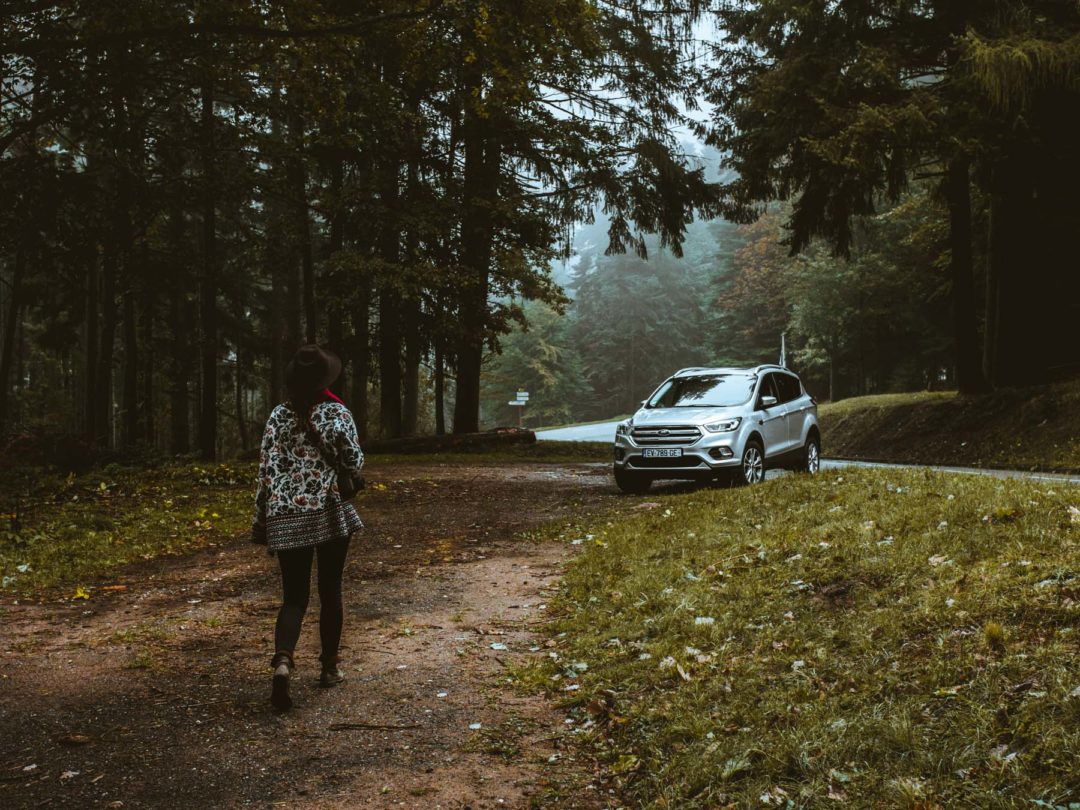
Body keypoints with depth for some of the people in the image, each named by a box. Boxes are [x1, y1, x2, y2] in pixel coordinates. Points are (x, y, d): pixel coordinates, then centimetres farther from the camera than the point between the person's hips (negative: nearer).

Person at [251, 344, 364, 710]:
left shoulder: (278, 416, 1)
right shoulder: (337, 413, -5)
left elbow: (266, 471, 1)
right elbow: (354, 463, -4)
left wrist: (261, 521, 7)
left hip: (286, 516, 2)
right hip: (329, 511, -1)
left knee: (294, 597, 6)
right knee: (330, 591, 14)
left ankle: (283, 660, -18)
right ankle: (329, 666, 23)